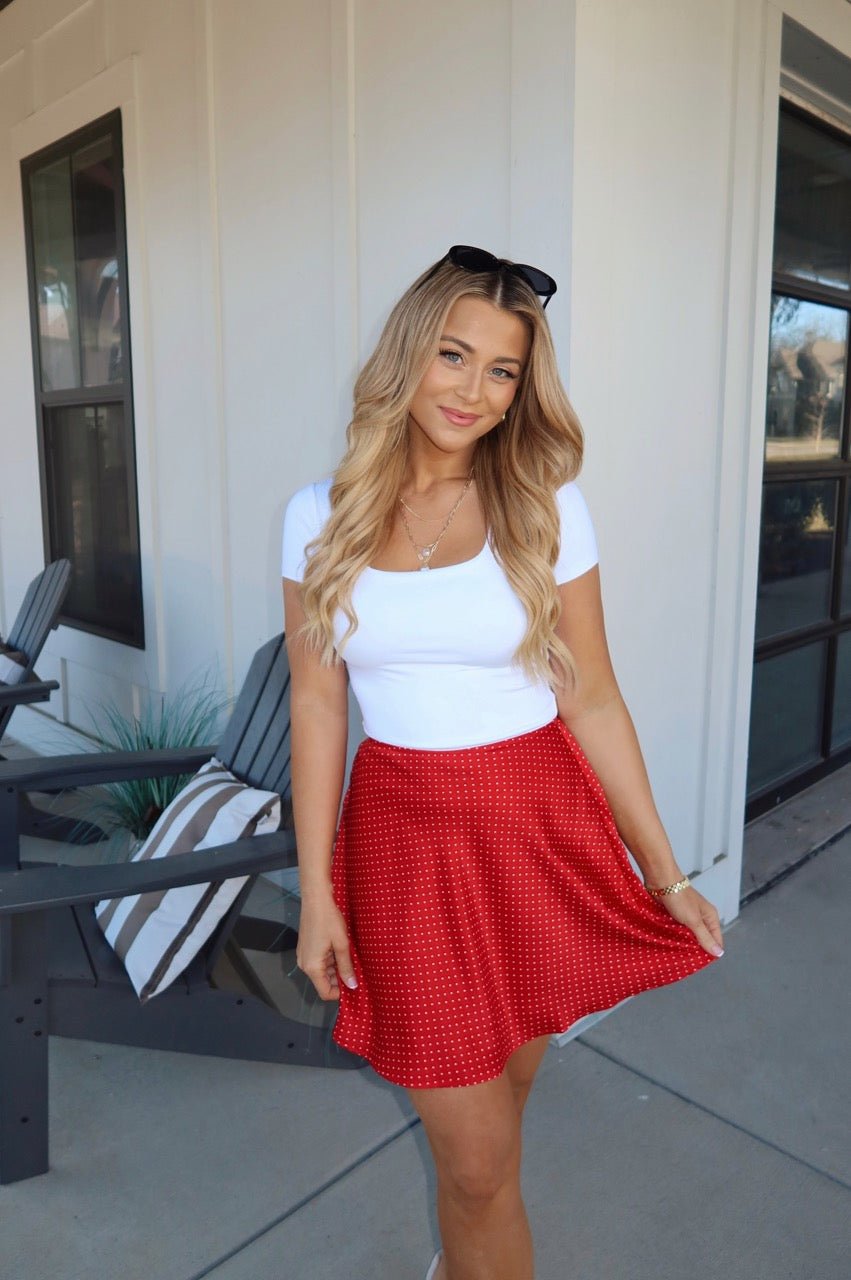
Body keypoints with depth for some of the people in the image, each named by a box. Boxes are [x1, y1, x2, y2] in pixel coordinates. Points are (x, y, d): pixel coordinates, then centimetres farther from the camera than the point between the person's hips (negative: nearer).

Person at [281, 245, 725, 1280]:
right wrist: (317, 892, 0)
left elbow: (592, 700, -2)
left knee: (488, 1114, 18)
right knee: (479, 1161, 7)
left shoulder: (547, 509, -4)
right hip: (402, 834, 0)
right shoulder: (320, 517, -2)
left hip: (545, 828, 1)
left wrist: (667, 875, 0)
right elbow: (317, 704, 0)